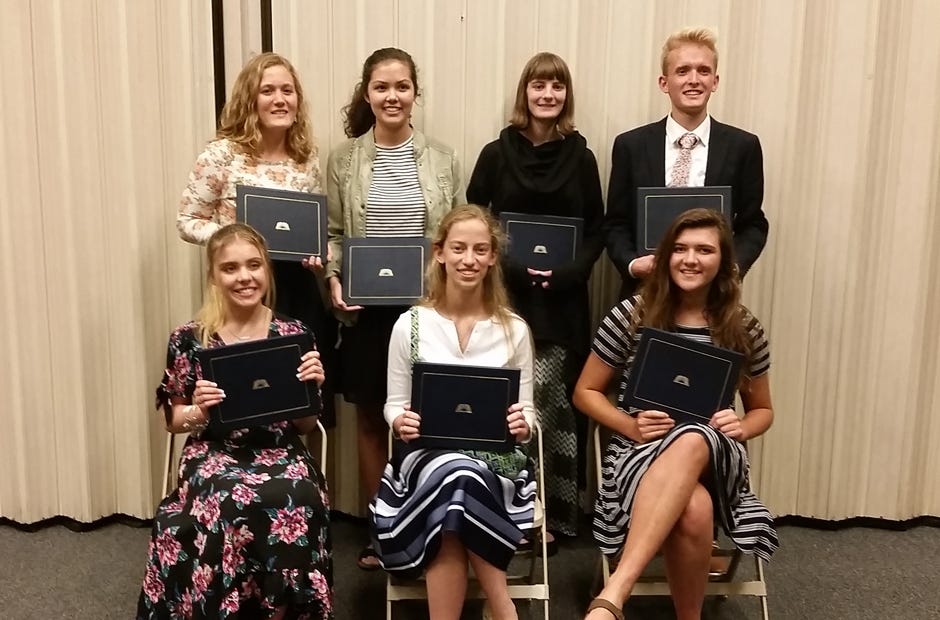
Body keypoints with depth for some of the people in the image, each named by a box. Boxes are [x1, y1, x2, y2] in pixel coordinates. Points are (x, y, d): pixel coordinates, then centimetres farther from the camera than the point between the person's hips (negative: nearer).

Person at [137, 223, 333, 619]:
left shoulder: (293, 335, 4)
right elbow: (173, 421, 10)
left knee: (296, 502, -33)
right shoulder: (190, 339, 1)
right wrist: (198, 411, -11)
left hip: (281, 456, 1)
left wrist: (313, 389, -9)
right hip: (215, 457, -1)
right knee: (227, 503, -35)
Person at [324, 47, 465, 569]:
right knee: (372, 418, 10)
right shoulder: (344, 159, 3)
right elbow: (332, 233, 5)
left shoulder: (442, 158, 3)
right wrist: (334, 280, -10)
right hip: (366, 309, 1)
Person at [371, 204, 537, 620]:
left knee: (458, 483, -34)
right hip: (427, 455, 0)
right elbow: (394, 404, 9)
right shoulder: (410, 325, 3)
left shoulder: (515, 330, 5)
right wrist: (400, 421, -15)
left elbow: (527, 414, 7)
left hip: (496, 461, 0)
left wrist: (522, 424, -16)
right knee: (453, 474, -35)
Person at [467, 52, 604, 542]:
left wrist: (566, 275, -11)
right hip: (506, 298, 0)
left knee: (552, 404, 2)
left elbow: (596, 232, 6)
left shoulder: (580, 157, 6)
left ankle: (556, 511, 18)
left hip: (562, 302, 1)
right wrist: (513, 270, -12)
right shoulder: (496, 154, 3)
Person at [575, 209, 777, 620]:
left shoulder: (744, 329, 5)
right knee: (694, 509, -40)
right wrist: (632, 426, -13)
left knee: (692, 441, -40)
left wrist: (741, 427, -8)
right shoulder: (631, 315, -1)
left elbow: (762, 409, 18)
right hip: (639, 451, -1)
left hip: (714, 455, 2)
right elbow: (585, 392, 6)